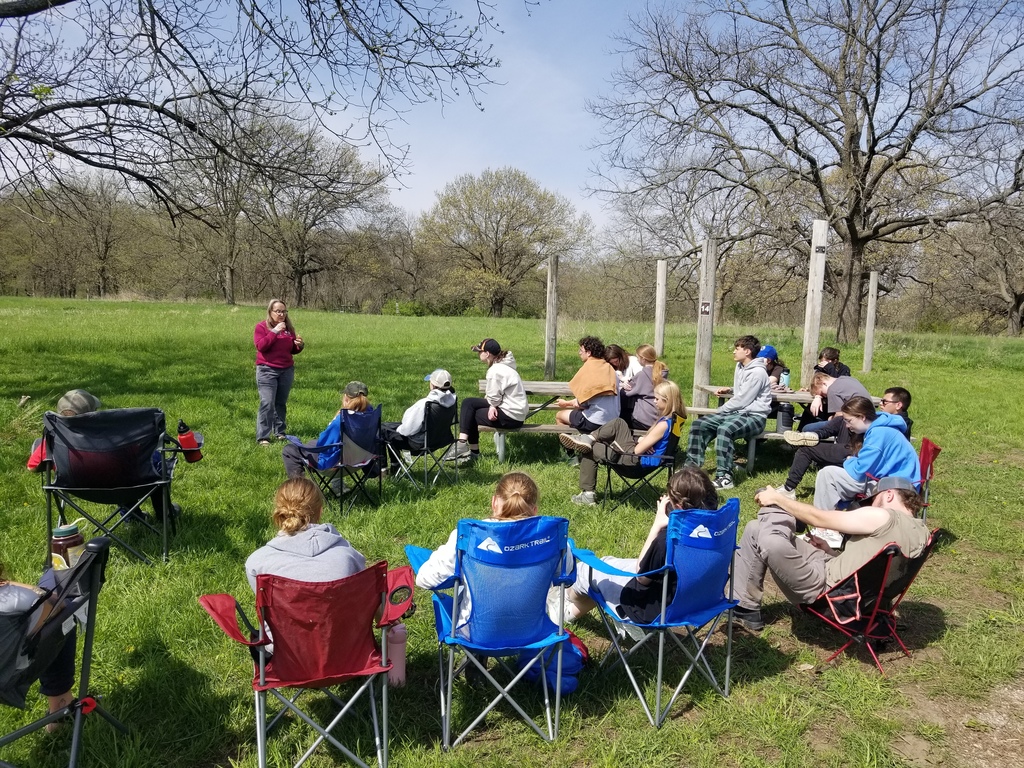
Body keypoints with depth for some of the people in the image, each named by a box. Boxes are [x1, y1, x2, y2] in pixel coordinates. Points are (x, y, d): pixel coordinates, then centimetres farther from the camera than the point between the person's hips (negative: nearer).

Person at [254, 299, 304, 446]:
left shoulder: (289, 327, 10)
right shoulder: (262, 326, -3)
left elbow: (292, 350, 17)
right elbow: (260, 346, -18)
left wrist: (299, 345, -6)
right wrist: (275, 331, -20)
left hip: (287, 370, 5)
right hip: (267, 370, -4)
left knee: (281, 403, 11)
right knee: (267, 404, -9)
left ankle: (280, 432, 20)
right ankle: (262, 437, -6)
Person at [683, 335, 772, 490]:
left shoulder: (757, 372, -16)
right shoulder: (740, 367, 13)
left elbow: (741, 401, -18)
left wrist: (719, 411, -7)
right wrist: (730, 389, 9)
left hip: (753, 417, -9)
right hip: (737, 412, 9)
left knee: (725, 429, -37)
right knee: (699, 424, -5)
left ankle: (724, 477, -34)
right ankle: (692, 465, -3)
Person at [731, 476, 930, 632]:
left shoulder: (883, 517, -16)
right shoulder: (920, 531, 11)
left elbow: (819, 518, -10)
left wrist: (778, 498, 0)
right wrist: (831, 552, 17)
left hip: (828, 589, -9)